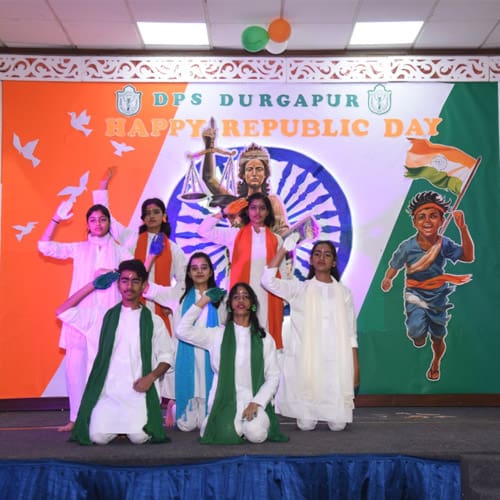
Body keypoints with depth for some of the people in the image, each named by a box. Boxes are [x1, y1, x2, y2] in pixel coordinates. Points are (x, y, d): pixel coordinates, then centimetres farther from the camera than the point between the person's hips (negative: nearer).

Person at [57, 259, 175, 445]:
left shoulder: (153, 321, 7)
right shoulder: (105, 316, 8)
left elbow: (166, 357, 9)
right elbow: (63, 312, 7)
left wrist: (151, 377, -11)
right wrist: (93, 285, 4)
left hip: (138, 392, -1)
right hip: (107, 391, 1)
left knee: (139, 438, -20)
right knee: (98, 437, -19)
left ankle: (135, 420, 15)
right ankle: (116, 422, 16)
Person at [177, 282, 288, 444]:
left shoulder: (264, 339, 9)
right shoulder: (217, 334, 8)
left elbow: (273, 376, 5)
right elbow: (183, 330, -3)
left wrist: (256, 402, -10)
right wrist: (204, 300, 0)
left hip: (254, 400, 1)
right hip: (225, 400, 0)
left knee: (256, 434, -28)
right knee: (228, 435, -27)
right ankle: (218, 422, 7)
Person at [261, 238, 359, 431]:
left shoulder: (344, 292, 8)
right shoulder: (299, 288, 5)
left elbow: (350, 334, 8)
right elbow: (268, 280, -11)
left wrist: (355, 367, 2)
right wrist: (284, 249, -13)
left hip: (336, 363, 1)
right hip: (306, 361, -1)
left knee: (338, 424, -2)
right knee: (305, 425, -2)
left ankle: (331, 413, 33)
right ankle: (308, 414, 33)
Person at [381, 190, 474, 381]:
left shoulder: (445, 244, -15)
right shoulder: (407, 246, -20)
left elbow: (468, 256, -20)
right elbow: (394, 266, -10)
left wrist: (463, 229, -29)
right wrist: (388, 279, -31)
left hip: (438, 296, 2)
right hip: (415, 295, -2)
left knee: (438, 337, 18)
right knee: (417, 330, -28)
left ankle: (436, 364, 52)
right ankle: (418, 335, 13)